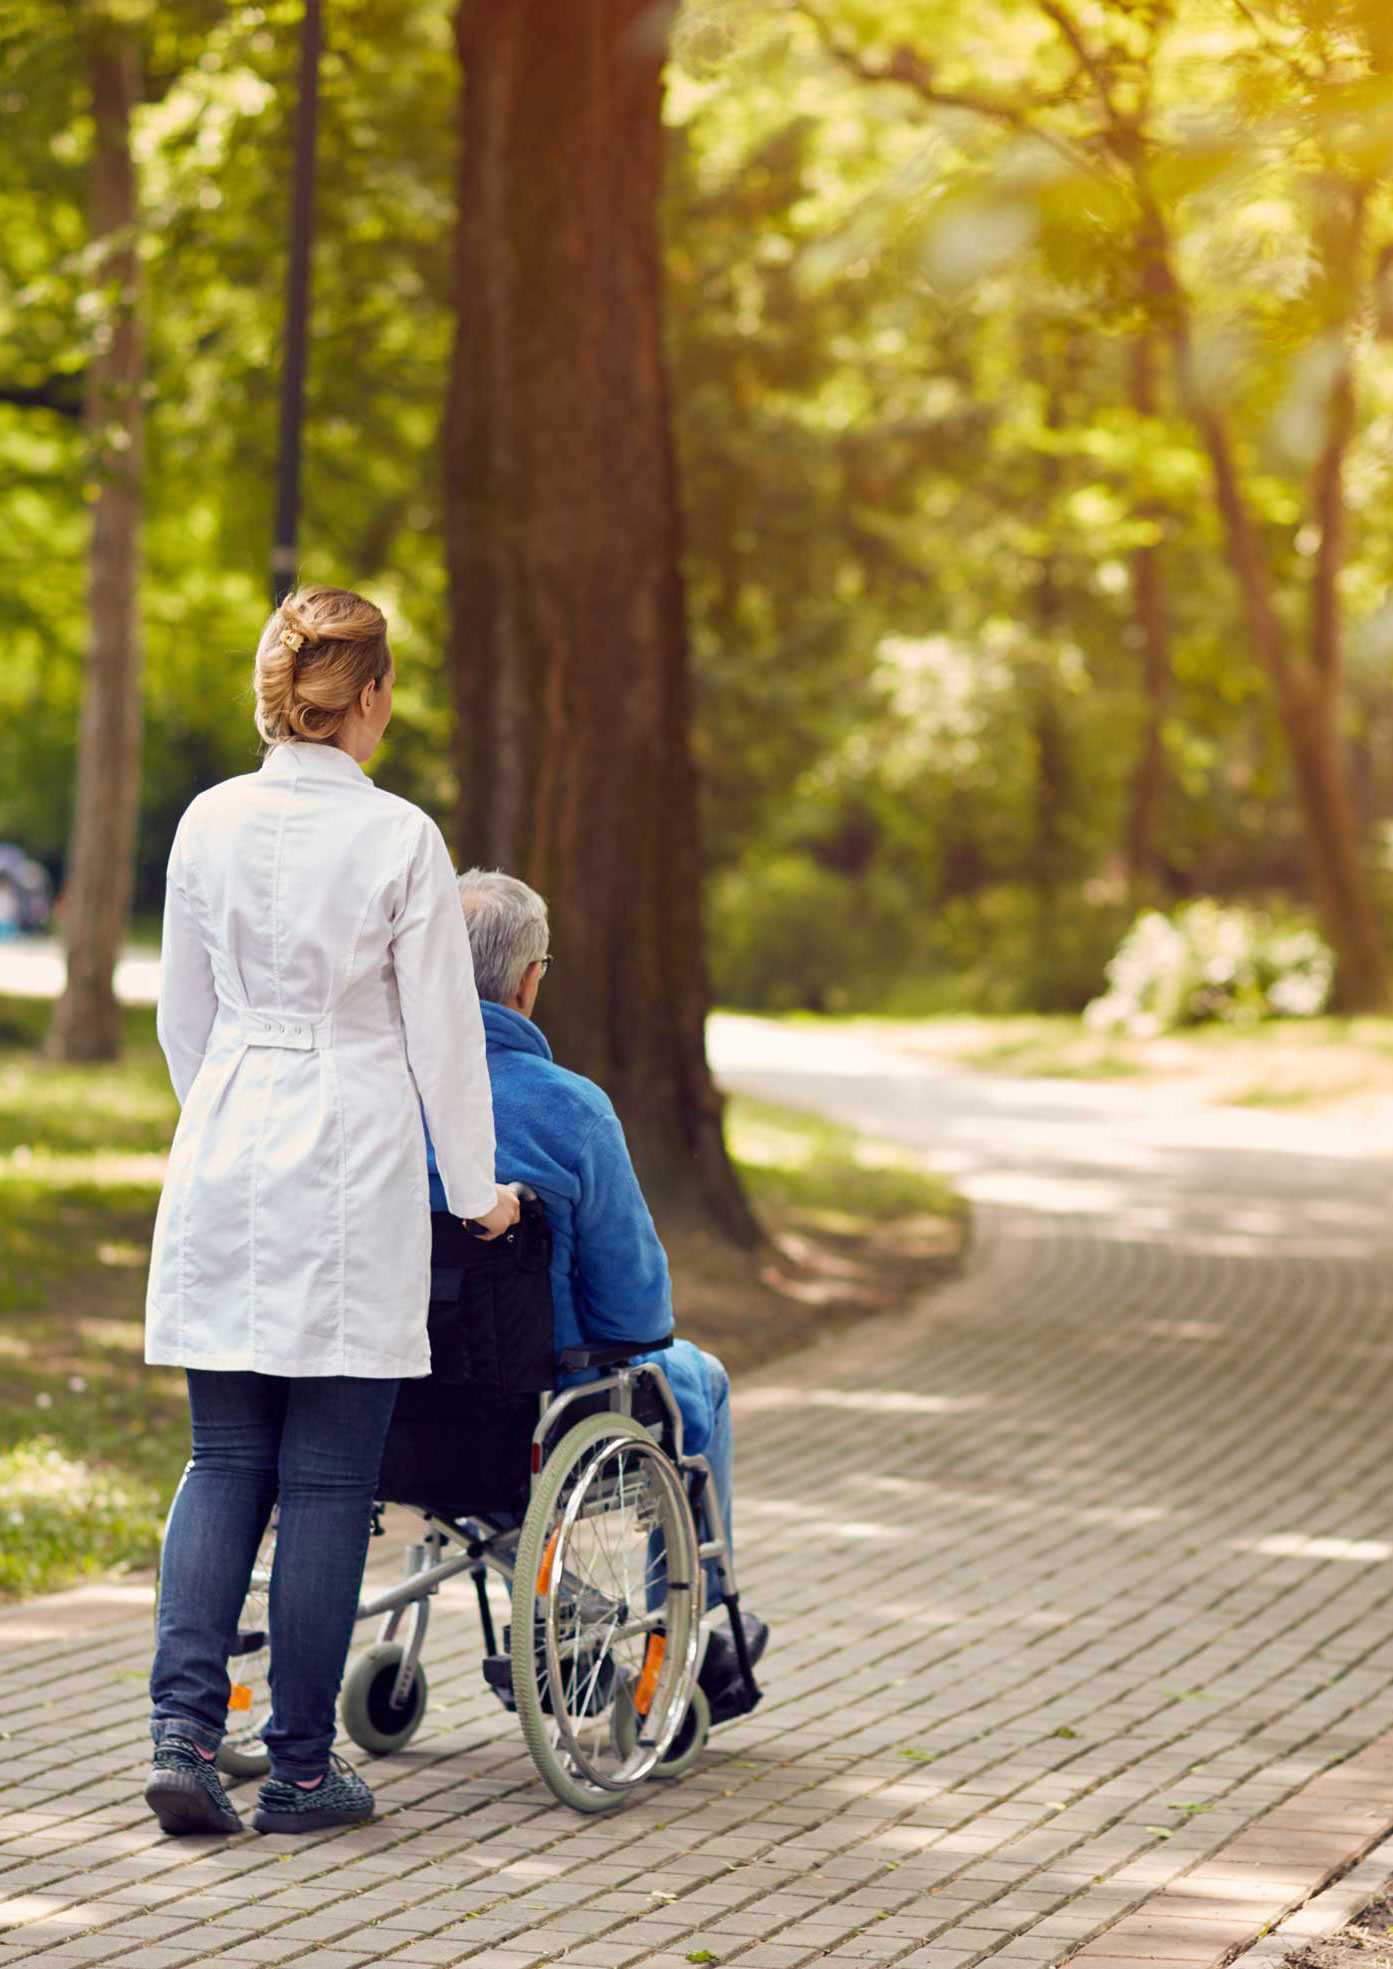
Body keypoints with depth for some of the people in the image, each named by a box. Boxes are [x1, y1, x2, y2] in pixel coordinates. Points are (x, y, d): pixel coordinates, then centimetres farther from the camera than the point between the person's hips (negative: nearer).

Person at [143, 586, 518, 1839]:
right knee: (327, 1479, 3)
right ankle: (302, 1771, 7)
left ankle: (184, 1726, -5)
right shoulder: (398, 840, -10)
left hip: (224, 1167, 4)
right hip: (352, 1171, -4)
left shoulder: (209, 827, 2)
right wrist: (476, 1188, 7)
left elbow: (183, 1017, 11)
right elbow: (442, 1029, -4)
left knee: (224, 1461, 10)